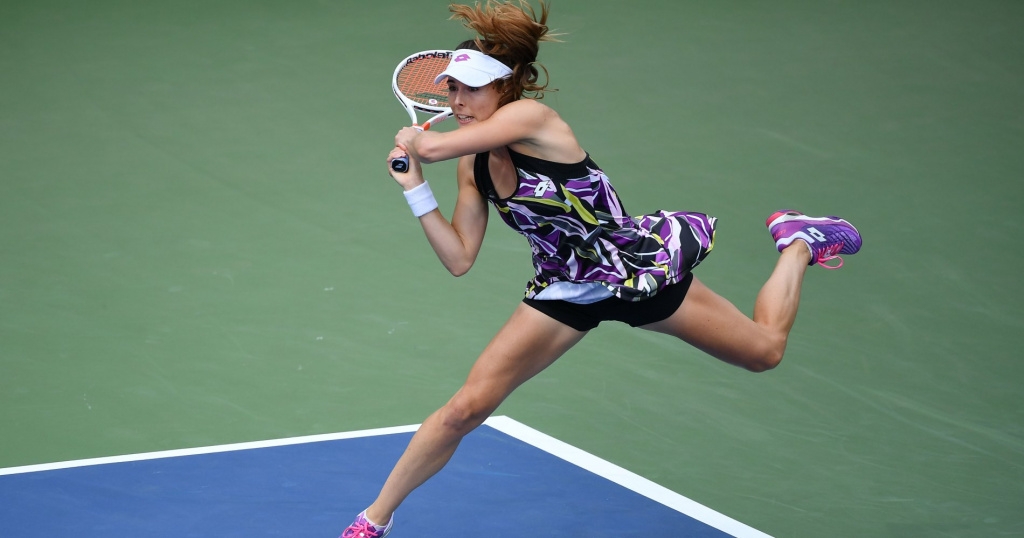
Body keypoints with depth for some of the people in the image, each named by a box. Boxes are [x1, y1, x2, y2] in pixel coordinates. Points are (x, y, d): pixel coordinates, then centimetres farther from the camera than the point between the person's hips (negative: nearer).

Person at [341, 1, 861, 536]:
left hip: (642, 265, -5)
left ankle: (797, 241, 36)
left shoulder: (531, 118, -27)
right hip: (567, 288, 5)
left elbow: (431, 147, -36)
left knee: (765, 350, 9)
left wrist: (411, 139, -12)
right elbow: (460, 258, -1)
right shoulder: (473, 164, -5)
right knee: (465, 409, -6)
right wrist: (415, 188, -6)